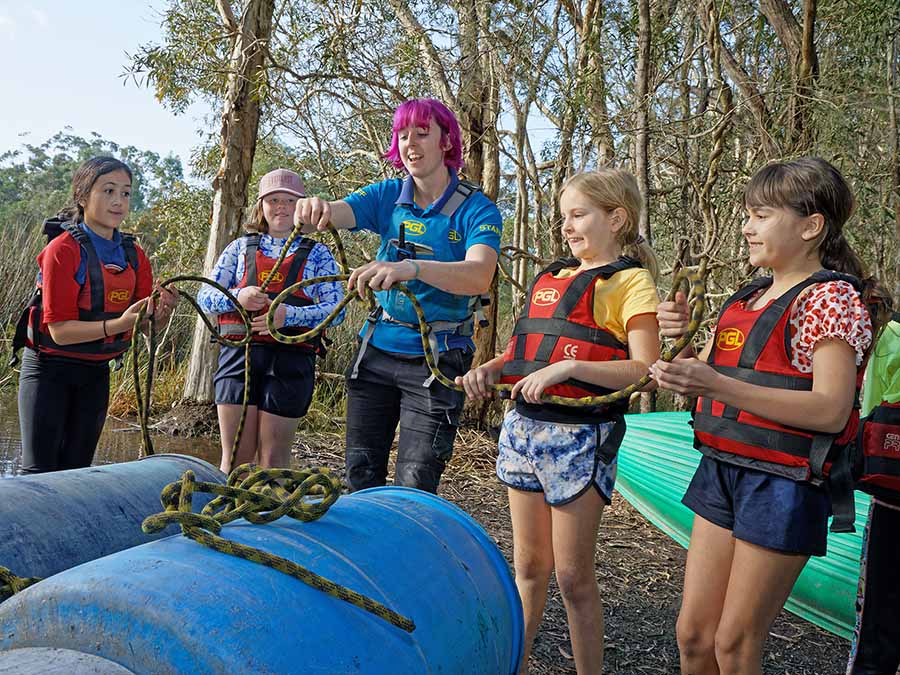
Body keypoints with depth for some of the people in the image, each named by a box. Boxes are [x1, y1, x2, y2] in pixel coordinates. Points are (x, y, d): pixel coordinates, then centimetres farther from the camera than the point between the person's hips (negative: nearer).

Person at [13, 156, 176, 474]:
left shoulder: (133, 254, 1)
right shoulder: (63, 249, -16)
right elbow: (60, 329, -20)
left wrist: (160, 313, -23)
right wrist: (118, 324, -33)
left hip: (96, 373, 5)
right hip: (49, 367, -5)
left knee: (77, 468, 10)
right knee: (40, 471, -5)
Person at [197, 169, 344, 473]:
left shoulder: (317, 254, 10)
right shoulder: (241, 247, 15)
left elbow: (336, 309, -2)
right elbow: (205, 297, 10)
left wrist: (289, 315, -18)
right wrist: (237, 297, -12)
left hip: (291, 359, -1)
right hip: (239, 353, 2)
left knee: (274, 455, 3)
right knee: (235, 454, 3)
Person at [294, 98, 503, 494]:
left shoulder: (476, 210, -10)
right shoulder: (388, 197, 3)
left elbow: (479, 277, -28)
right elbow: (336, 214, -14)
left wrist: (410, 268, -46)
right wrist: (315, 209, -39)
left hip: (436, 359, -4)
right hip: (377, 349, 4)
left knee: (415, 488, -3)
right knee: (360, 476, 12)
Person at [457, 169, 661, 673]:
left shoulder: (631, 281, -5)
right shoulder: (553, 276, 15)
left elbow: (645, 368, -15)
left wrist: (568, 367, -24)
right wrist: (491, 369, 3)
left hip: (580, 435, -6)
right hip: (524, 424, 6)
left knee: (573, 576, 3)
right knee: (529, 565, 16)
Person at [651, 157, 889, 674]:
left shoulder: (831, 297, -10)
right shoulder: (748, 300, 13)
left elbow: (832, 411, -21)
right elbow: (705, 381, 20)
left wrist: (715, 385, -28)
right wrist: (683, 336, -1)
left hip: (783, 483, -7)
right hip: (722, 471, 7)